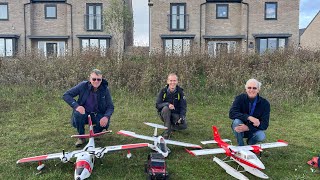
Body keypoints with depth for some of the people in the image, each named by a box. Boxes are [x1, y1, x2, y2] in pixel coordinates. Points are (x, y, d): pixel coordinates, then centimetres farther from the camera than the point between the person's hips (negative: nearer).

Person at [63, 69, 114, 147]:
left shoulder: (105, 89, -12)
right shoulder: (83, 86, -16)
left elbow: (110, 107, -8)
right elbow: (66, 95, -13)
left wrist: (106, 117, -30)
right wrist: (76, 106, -30)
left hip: (97, 115, 0)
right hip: (84, 112, 0)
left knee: (105, 123, -29)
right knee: (78, 114, -33)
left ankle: (95, 134, 8)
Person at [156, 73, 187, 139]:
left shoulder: (180, 92, -6)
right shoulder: (163, 91, -9)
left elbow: (183, 107, -7)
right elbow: (157, 105, -13)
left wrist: (182, 117, -25)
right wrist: (167, 104, -33)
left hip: (176, 114, 1)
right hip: (165, 114, -1)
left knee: (184, 125, -24)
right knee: (165, 108, -34)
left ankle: (171, 126, 11)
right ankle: (167, 130, -22)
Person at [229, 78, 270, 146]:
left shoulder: (265, 103, -12)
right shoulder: (240, 98, -13)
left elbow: (264, 125, -16)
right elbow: (231, 113, -27)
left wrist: (248, 128, -31)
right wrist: (249, 117, -39)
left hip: (254, 130, 1)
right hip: (240, 129, 0)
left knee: (261, 136, -31)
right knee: (237, 121, -32)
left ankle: (250, 142, 7)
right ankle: (240, 146, -10)